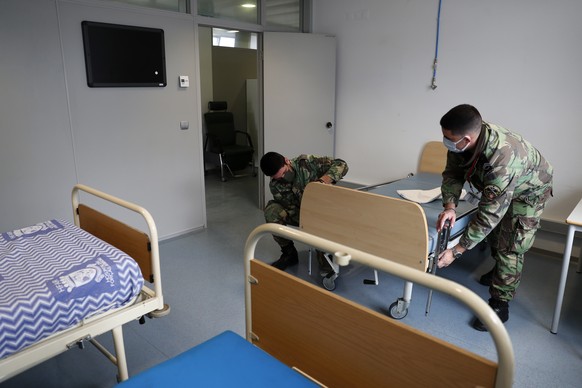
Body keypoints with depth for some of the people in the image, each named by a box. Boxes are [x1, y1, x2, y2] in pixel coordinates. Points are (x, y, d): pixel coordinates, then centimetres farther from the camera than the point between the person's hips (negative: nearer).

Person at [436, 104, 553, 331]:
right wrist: (450, 206, -34)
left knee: (510, 247, -9)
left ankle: (500, 305, 6)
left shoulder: (503, 159, -48)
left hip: (528, 190, -7)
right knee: (493, 232, 21)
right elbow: (452, 174, -15)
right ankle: (500, 271, 48)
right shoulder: (462, 141, -30)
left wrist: (456, 252, -41)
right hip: (497, 187, 7)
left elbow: (489, 214, -43)